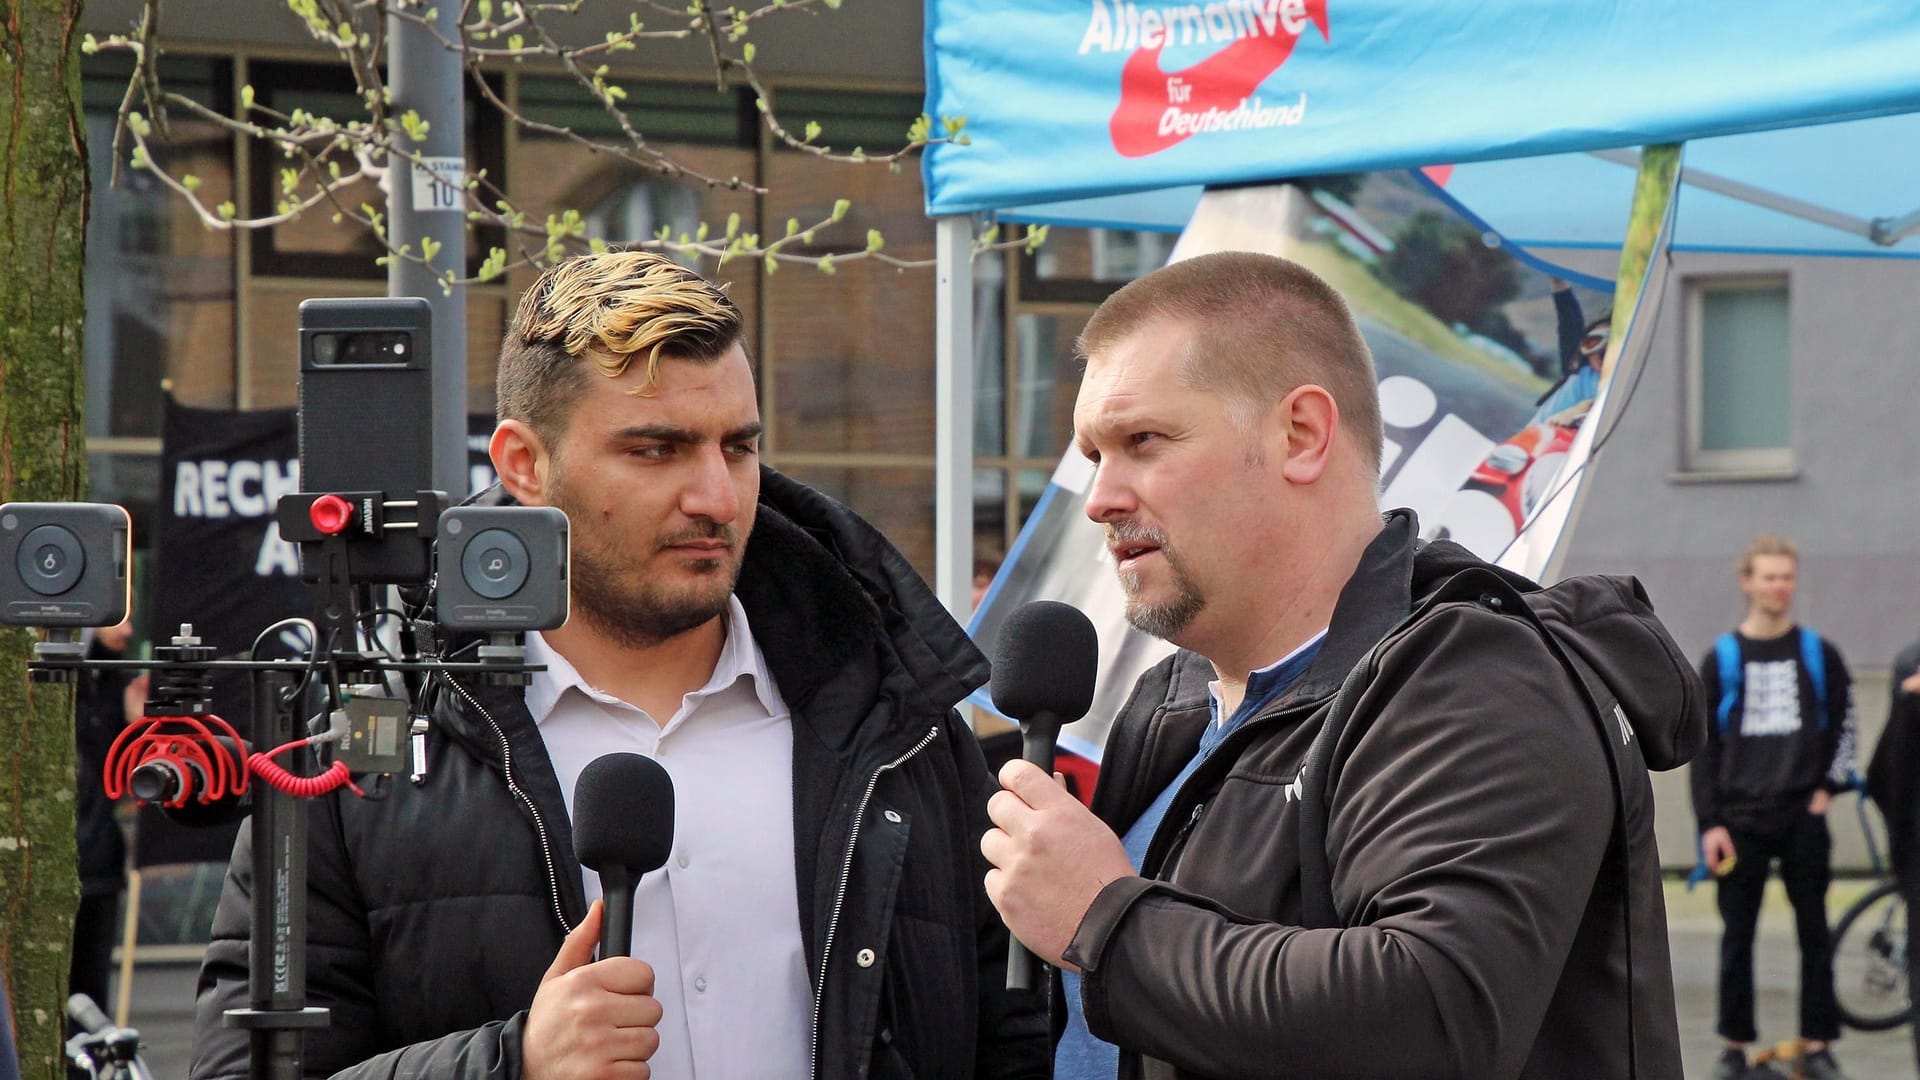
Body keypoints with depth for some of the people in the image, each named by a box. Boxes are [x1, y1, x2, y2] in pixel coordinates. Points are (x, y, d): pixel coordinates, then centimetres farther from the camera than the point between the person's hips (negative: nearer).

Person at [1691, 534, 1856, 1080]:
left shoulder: (1818, 654, 6)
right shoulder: (1721, 659, 4)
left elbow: (1844, 722, 12)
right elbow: (1702, 747, 3)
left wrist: (1829, 786, -2)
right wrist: (1709, 823, -5)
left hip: (1803, 818, 0)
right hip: (1740, 820, 0)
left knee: (1814, 932, 2)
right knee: (1737, 936, 3)